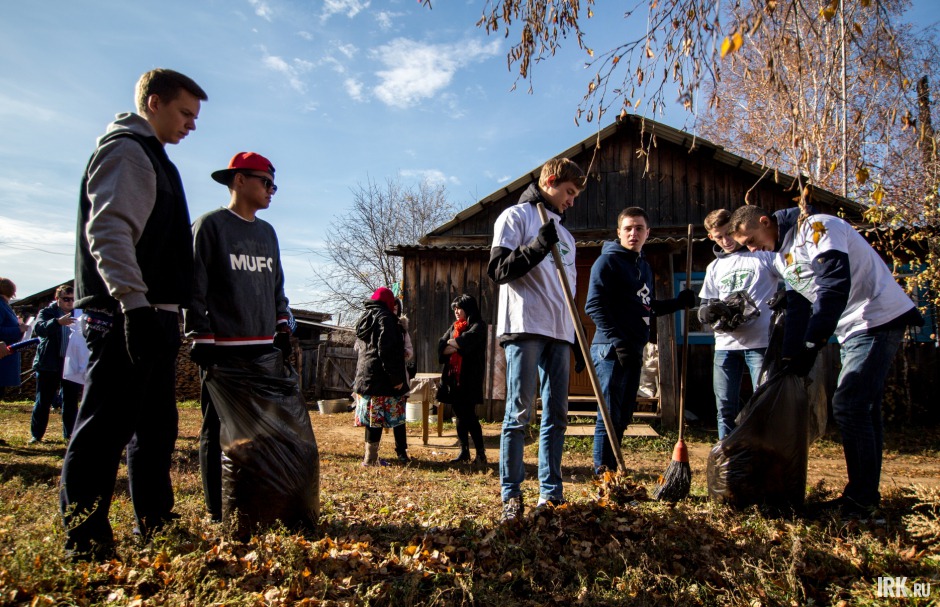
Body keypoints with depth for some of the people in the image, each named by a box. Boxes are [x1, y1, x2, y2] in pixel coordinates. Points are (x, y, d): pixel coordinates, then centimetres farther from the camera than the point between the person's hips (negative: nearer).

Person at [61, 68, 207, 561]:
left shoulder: (151, 157, 24)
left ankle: (157, 529, 25)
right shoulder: (126, 151, -6)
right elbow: (108, 231, -20)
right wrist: (133, 303, -29)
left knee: (156, 428, 14)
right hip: (126, 315, -10)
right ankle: (85, 545, 3)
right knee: (104, 429, -6)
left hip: (153, 314, 11)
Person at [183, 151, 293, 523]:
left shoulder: (267, 232, 17)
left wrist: (283, 329, 13)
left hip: (264, 349, 6)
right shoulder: (210, 225, -3)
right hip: (223, 350, -6)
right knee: (218, 430, 1)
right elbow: (195, 287, -8)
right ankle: (217, 512, 10)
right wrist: (200, 338, -12)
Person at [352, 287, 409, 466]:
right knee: (378, 418, -5)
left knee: (372, 418, 12)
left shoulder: (365, 317, 18)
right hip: (380, 377, -9)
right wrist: (396, 377, -16)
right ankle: (371, 458, -2)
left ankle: (371, 456, 17)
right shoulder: (384, 317, -10)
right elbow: (388, 350, -18)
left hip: (364, 375, 9)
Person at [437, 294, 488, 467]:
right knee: (460, 415, 8)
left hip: (469, 377, -6)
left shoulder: (478, 326, -1)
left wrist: (451, 342, -2)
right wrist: (458, 346, -12)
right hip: (454, 376, 7)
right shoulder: (454, 326, 18)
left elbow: (467, 340, -20)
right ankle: (464, 452, 14)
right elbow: (441, 346, 6)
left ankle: (481, 453, -3)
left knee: (469, 415, -9)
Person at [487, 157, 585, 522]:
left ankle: (551, 492, 12)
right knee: (520, 413, -8)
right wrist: (539, 246, -17)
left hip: (559, 333, 7)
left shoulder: (565, 234, 26)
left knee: (556, 415, 5)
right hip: (524, 328, -7)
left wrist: (576, 338, 19)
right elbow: (497, 270, -8)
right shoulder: (516, 216, 4)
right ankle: (511, 495, -2)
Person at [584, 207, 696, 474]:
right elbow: (594, 306, -15)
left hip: (633, 352, 8)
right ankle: (603, 473, -1)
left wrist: (679, 303, 14)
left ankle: (613, 470, 21)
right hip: (611, 351, -8)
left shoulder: (644, 266, 19)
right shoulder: (608, 261, -6)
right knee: (610, 416, -7)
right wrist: (617, 341, -21)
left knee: (623, 417, 12)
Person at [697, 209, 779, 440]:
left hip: (761, 342, -4)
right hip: (726, 344, 5)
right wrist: (710, 312, -9)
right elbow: (703, 308, 15)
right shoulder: (714, 267, 19)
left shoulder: (763, 254, 5)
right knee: (725, 408, 7)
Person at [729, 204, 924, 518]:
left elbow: (835, 287, -25)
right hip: (853, 329, 9)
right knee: (862, 409, 11)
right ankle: (864, 495, 19)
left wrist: (810, 346, -26)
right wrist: (791, 359, 6)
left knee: (848, 406, -13)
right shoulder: (782, 256, 13)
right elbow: (797, 308, 13)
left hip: (879, 319, -9)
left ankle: (862, 498, -4)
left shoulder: (816, 227, -16)